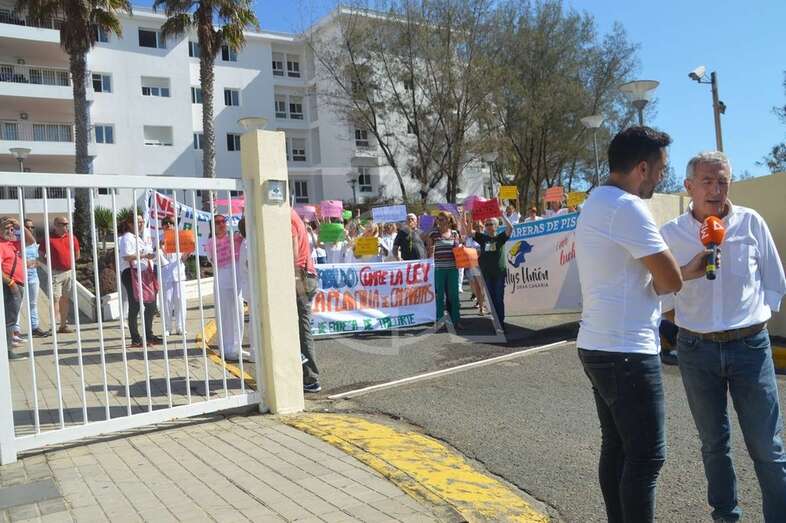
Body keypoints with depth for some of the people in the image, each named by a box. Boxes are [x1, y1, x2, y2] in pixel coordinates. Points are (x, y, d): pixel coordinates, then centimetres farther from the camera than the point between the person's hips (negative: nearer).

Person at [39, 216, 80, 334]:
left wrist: (70, 262, 8)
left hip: (69, 272, 4)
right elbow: (41, 253, 3)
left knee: (65, 299, 8)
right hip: (56, 273, -4)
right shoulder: (49, 238, -5)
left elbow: (77, 254, 16)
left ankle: (63, 326, 14)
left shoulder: (72, 237, 7)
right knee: (55, 298, -8)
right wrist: (50, 263, -2)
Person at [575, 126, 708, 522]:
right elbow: (671, 281, -14)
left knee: (617, 448, 17)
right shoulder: (628, 207, -17)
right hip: (627, 350, -10)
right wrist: (659, 282, 7)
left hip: (599, 345, 10)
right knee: (646, 457, 0)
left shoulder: (596, 204, 15)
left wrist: (685, 269, 10)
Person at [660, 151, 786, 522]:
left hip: (750, 347, -1)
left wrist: (754, 316, 1)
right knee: (714, 442, 14)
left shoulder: (751, 223, -2)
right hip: (697, 350, 1)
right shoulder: (671, 234, -3)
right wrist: (690, 319, 3)